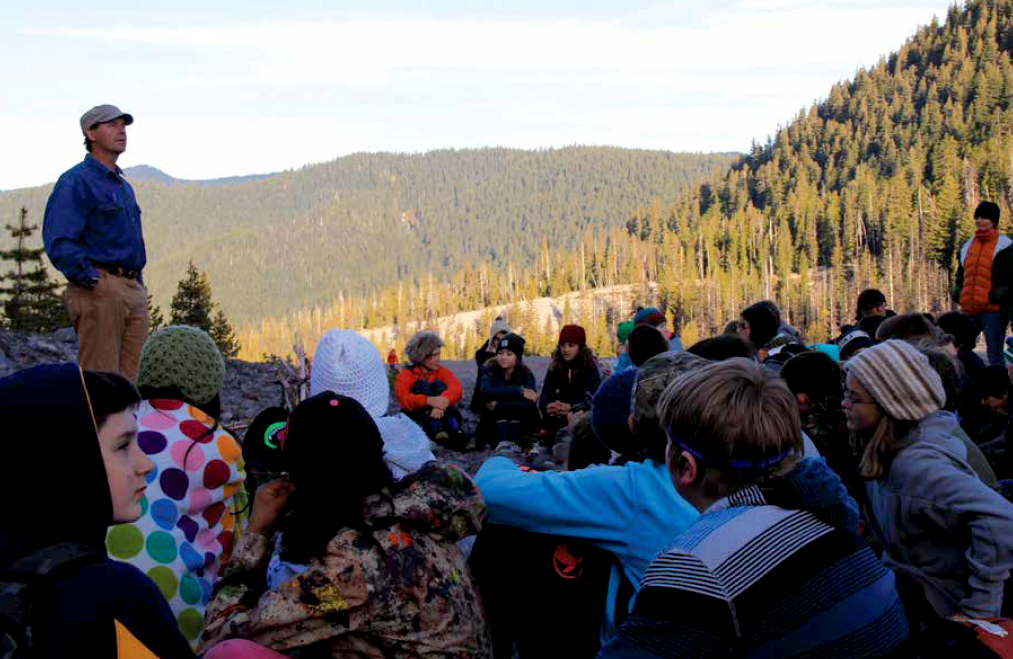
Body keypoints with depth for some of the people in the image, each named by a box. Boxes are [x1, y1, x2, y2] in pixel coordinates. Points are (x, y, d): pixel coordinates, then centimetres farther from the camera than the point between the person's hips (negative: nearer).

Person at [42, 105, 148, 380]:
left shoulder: (124, 186, 23)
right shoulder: (75, 181, -5)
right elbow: (58, 243, -15)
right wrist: (95, 281, -19)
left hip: (134, 291, 9)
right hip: (99, 293, -8)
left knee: (133, 382, 7)